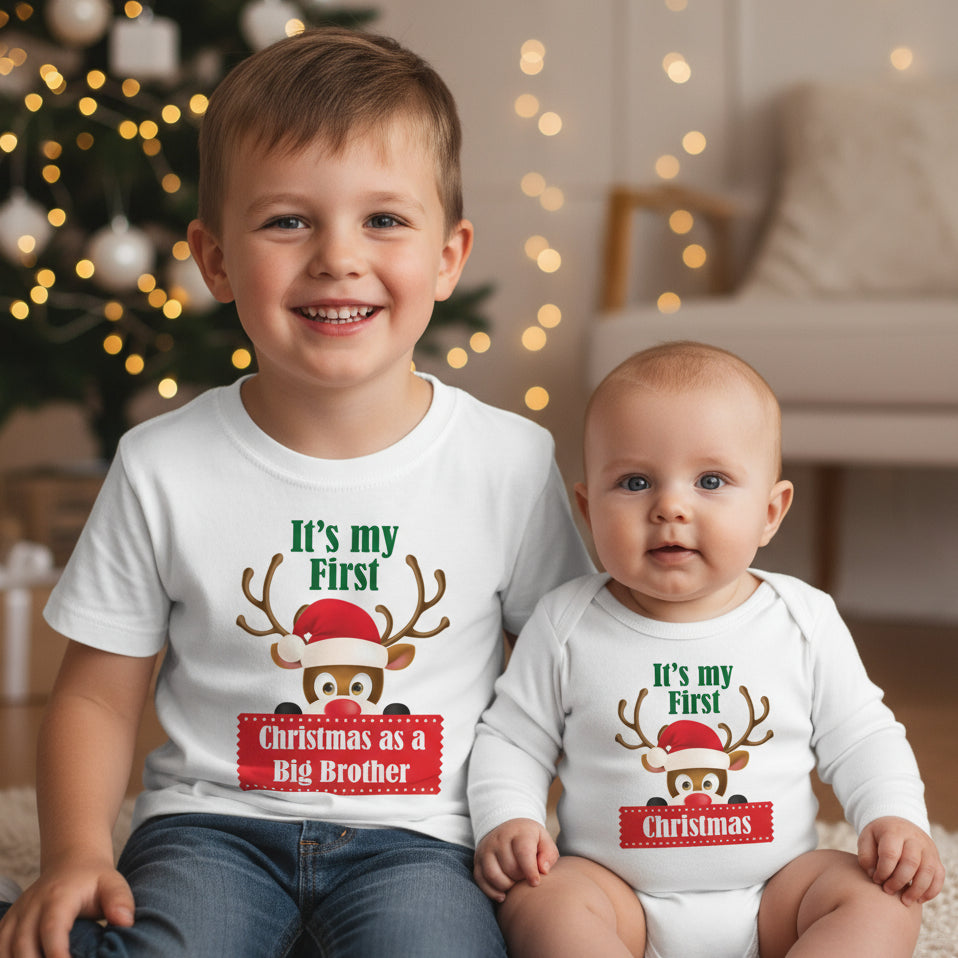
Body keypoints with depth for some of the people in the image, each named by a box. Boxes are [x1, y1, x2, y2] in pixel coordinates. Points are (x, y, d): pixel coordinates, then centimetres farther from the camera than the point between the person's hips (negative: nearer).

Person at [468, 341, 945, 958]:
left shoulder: (804, 621, -1)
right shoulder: (566, 624, -3)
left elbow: (861, 739, 7)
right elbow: (513, 741, 4)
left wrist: (896, 818, -9)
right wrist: (506, 822, -12)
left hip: (774, 892, 1)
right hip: (614, 888, -1)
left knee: (884, 902, -21)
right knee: (540, 902, -27)